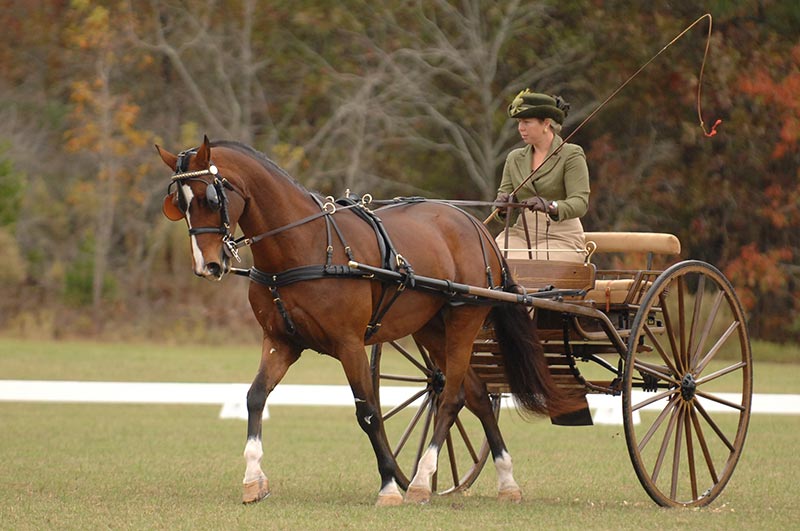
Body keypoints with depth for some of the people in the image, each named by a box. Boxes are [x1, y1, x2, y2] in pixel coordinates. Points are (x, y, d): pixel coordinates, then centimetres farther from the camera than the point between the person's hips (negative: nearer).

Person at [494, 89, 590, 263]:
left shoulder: (571, 155, -2)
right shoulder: (515, 158, 16)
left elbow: (580, 203, -12)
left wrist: (551, 207, -33)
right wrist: (502, 205, -15)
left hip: (561, 236, -4)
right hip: (521, 233, 4)